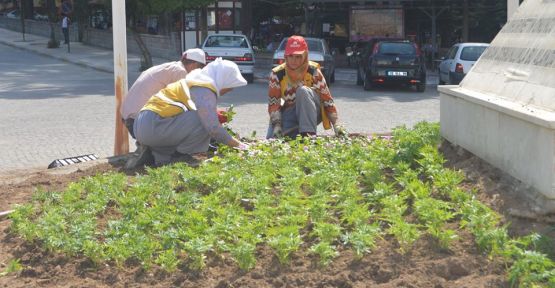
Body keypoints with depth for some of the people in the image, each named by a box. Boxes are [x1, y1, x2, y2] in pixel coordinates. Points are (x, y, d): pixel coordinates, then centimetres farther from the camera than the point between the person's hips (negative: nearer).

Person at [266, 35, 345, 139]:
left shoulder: (313, 71, -14)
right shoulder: (277, 74, -10)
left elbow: (327, 98, -15)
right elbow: (273, 102, -12)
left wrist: (336, 125, -24)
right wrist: (277, 125, -26)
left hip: (312, 112, -1)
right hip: (289, 112, 2)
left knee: (303, 91, -33)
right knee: (272, 138, -25)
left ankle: (308, 133, -34)